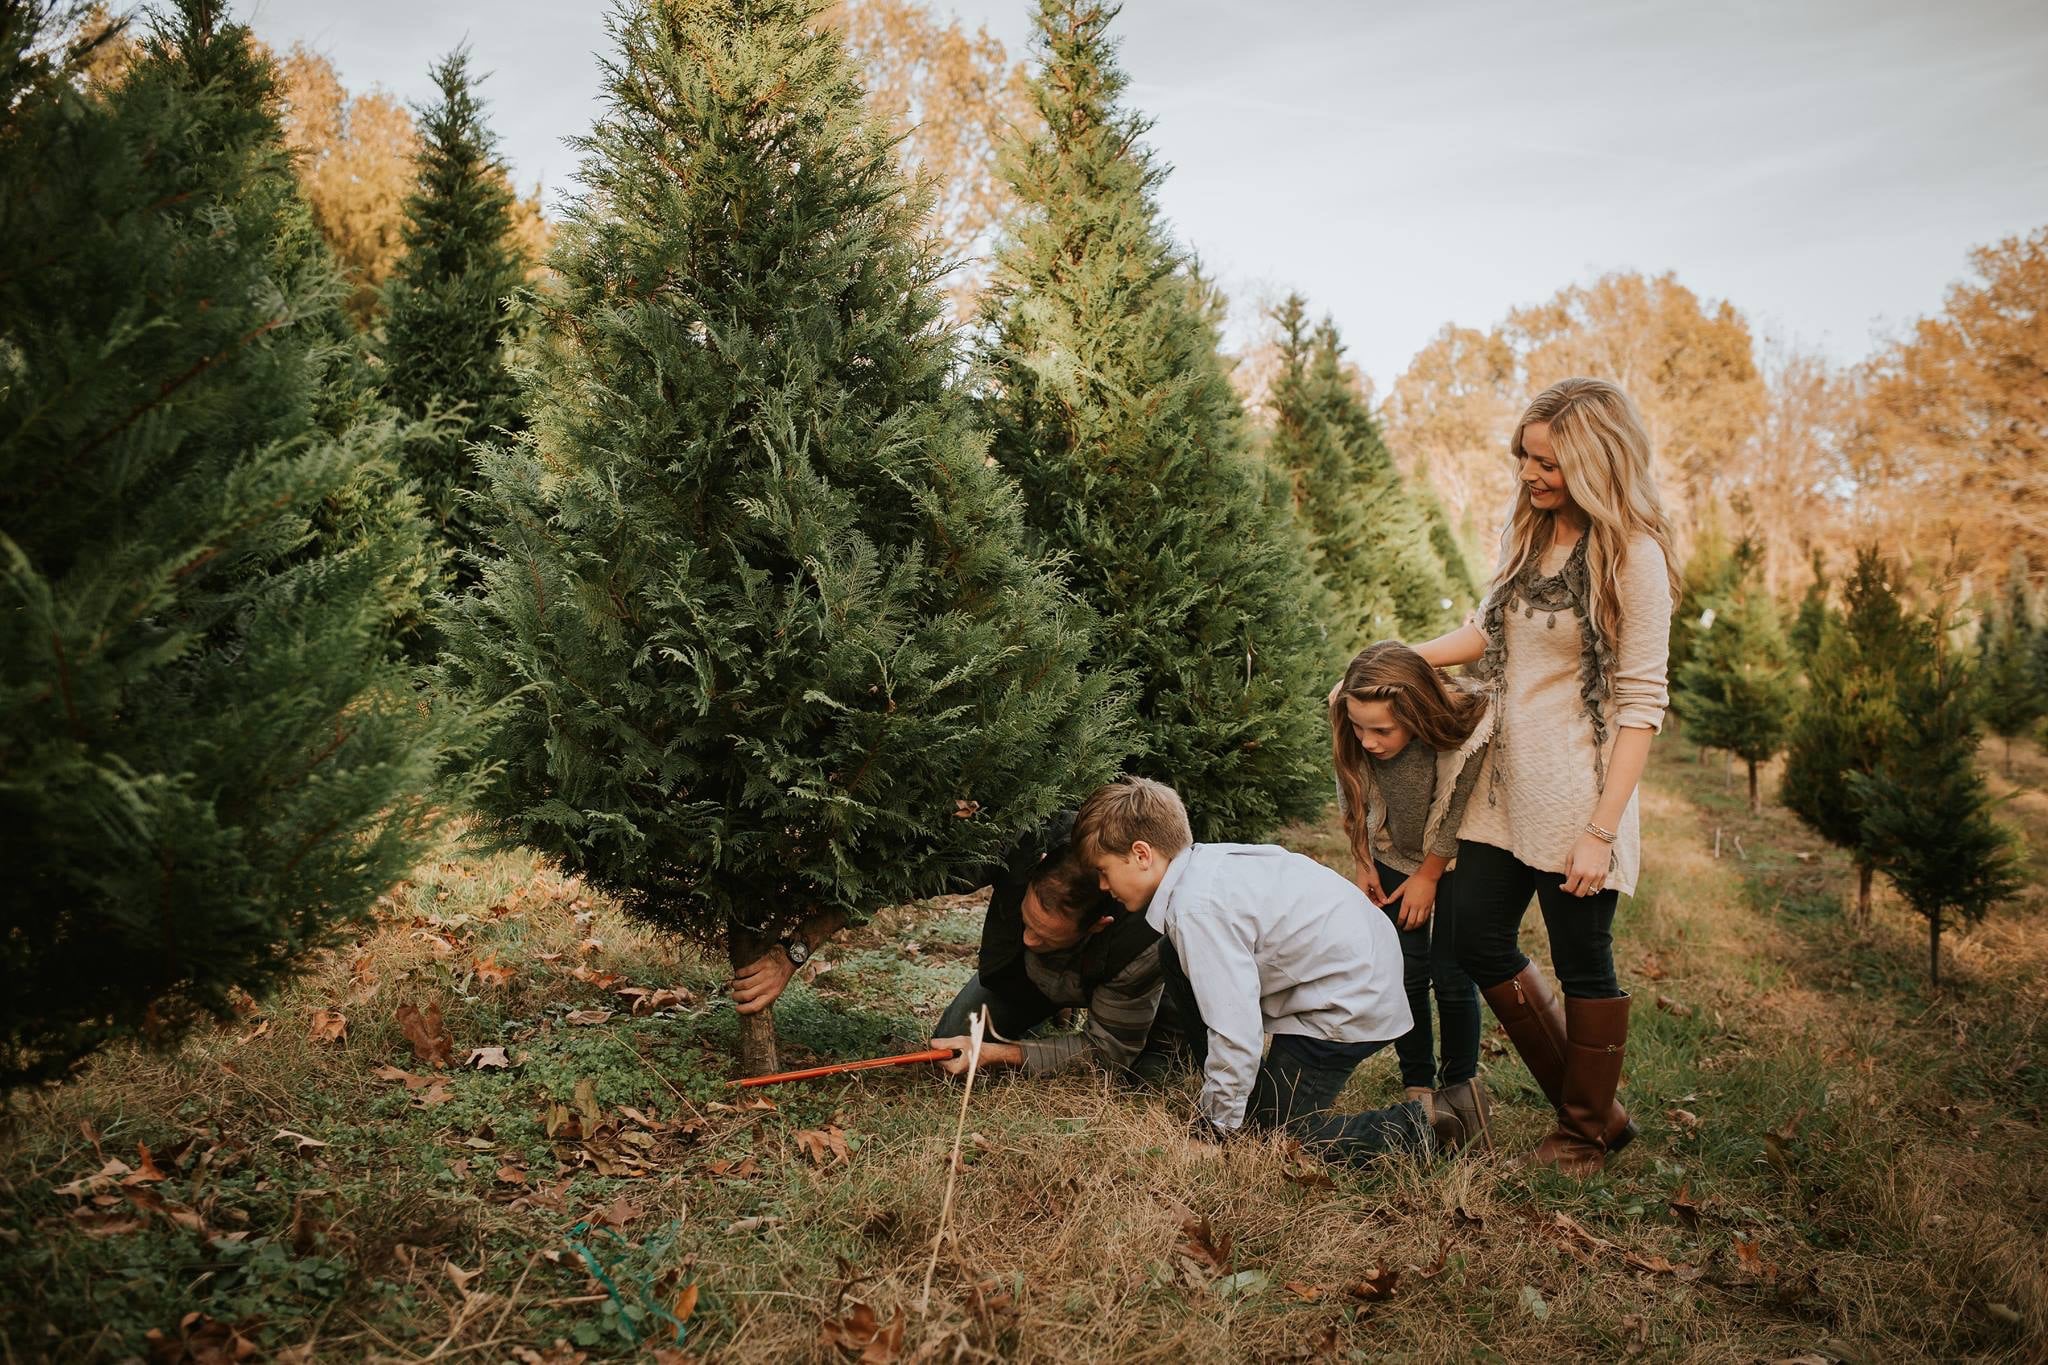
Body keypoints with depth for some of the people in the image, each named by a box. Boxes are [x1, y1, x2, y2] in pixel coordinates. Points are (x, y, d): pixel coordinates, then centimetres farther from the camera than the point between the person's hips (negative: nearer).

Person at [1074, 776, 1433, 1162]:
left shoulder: (1198, 910, -27)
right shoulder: (1201, 863, 2)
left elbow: (1237, 1033, -28)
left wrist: (1216, 1125, -13)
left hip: (1349, 1005, -10)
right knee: (1176, 957, 9)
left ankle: (1408, 1131, 1)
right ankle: (1228, 1097, 16)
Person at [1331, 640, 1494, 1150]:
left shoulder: (1467, 731, -37)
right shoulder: (1349, 733, -28)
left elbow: (1457, 815, -19)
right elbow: (1352, 799, -8)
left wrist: (1429, 876, -9)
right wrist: (1364, 864, -2)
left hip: (1455, 859, -2)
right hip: (1393, 856, 2)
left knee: (1451, 974, -2)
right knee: (1405, 973, 0)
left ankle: (1461, 1084, 19)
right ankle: (1419, 1090, 14)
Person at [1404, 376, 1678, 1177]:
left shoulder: (1632, 557, -15)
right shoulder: (1523, 534, 6)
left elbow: (1641, 703, -16)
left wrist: (1602, 831, -20)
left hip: (1575, 797, -8)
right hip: (1505, 782, 8)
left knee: (1583, 967, 6)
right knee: (1479, 943, 12)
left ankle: (1584, 1136, 28)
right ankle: (1594, 1106, 29)